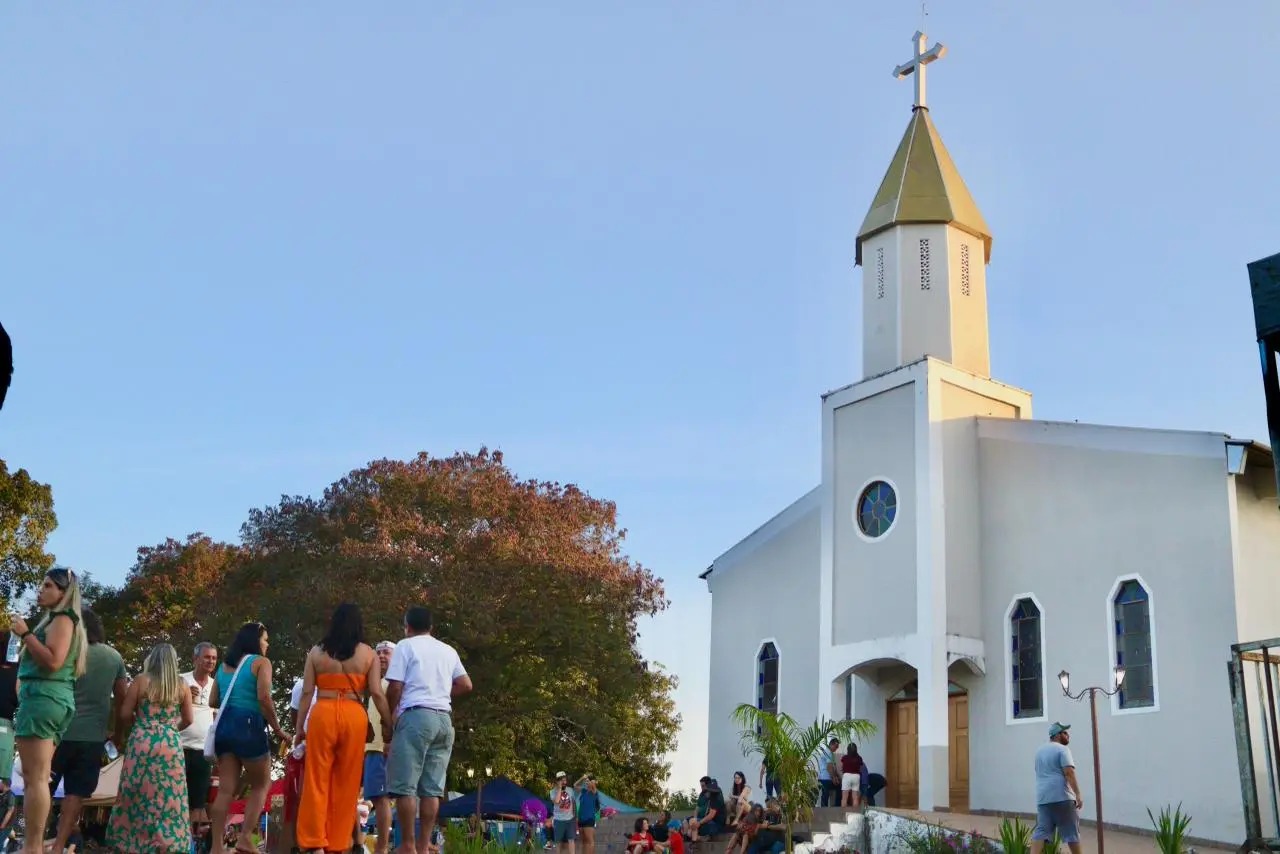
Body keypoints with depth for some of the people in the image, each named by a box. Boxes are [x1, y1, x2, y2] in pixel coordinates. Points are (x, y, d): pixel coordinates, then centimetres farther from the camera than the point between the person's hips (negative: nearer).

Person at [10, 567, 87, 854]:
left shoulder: (62, 619, -7)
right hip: (52, 698, 11)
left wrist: (25, 634, -15)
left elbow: (53, 661, -20)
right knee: (39, 777, 9)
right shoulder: (57, 620, 22)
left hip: (43, 696, -11)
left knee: (34, 777, -13)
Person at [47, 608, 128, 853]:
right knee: (76, 793, 3)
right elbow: (122, 700, 11)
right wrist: (119, 732, 20)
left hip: (62, 730, -3)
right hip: (94, 735, 3)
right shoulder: (115, 657, 6)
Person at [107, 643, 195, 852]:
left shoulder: (141, 680, 0)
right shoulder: (182, 686, 5)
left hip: (142, 743, -1)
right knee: (169, 797, 3)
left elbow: (125, 714, -1)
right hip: (171, 745, 1)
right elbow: (188, 719, 9)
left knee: (138, 795, 5)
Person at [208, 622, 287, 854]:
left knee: (226, 789, 5)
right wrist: (277, 728, -6)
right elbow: (264, 698, -13)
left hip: (224, 725, 6)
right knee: (260, 785, 8)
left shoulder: (224, 666, 18)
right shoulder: (261, 662, -1)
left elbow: (213, 702, 17)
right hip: (248, 726, -6)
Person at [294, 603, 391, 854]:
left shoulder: (316, 652, 8)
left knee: (317, 781, 6)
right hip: (354, 716, 0)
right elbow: (377, 693, -1)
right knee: (346, 784, 7)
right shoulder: (369, 654, 6)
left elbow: (307, 693, 4)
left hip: (322, 714, 0)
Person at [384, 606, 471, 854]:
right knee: (432, 788, 5)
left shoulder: (405, 646, 2)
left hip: (416, 716, -6)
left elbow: (395, 687, -4)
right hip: (444, 719, 6)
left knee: (405, 785, -3)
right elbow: (466, 685, 16)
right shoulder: (448, 651, 18)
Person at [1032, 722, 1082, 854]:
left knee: (1041, 831, 0)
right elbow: (1069, 773, -17)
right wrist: (1078, 795, -18)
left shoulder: (1040, 750, 19)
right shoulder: (1062, 749, -7)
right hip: (1062, 796, -7)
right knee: (1071, 831, 4)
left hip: (1043, 797, 7)